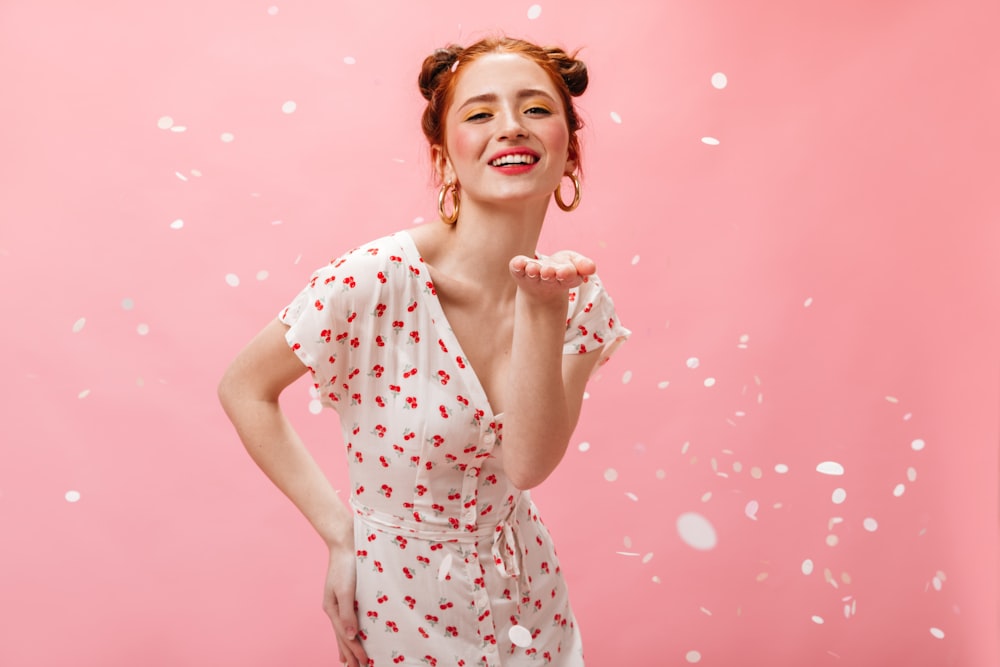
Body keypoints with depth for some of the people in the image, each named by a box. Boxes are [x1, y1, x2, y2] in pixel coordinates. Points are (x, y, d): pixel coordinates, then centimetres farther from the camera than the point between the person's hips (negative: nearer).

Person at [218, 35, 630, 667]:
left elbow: (528, 464, -20)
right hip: (398, 596, -4)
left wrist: (543, 306, -31)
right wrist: (342, 535, -14)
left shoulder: (582, 300, -10)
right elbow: (245, 388, -12)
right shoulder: (375, 281, -24)